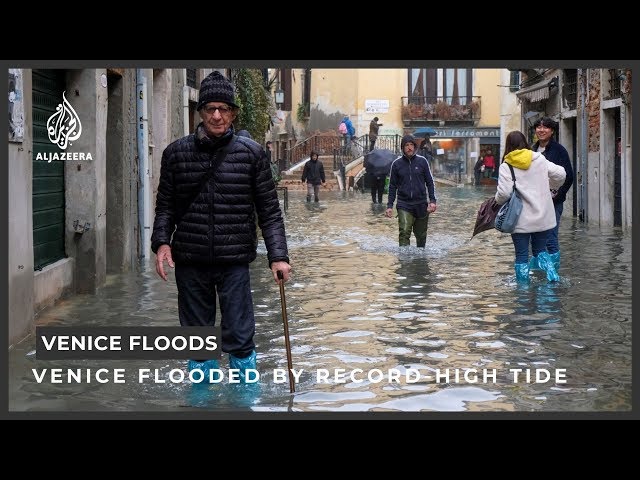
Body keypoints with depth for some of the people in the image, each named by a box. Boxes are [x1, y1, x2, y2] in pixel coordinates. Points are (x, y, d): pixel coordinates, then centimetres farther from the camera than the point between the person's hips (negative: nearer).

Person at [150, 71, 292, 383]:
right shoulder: (176, 153, 4)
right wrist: (162, 241, -7)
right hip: (190, 263, 2)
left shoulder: (251, 153, 1)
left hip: (234, 263, -1)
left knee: (240, 339, -2)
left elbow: (269, 211, 2)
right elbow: (165, 206, 10)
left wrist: (278, 256, -6)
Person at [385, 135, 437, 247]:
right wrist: (390, 205, 1)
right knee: (404, 233, -16)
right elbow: (392, 186, 8)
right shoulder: (396, 164, 3)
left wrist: (432, 201, -5)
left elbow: (429, 182, 5)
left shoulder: (422, 161, 3)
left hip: (421, 204, 1)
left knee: (421, 235, 10)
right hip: (404, 205, -1)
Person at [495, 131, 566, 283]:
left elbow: (504, 193, -17)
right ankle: (552, 275, -4)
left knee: (521, 255, 6)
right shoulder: (539, 159, 2)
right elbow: (560, 174, 2)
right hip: (543, 218, 4)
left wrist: (498, 200, 5)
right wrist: (551, 185, 22)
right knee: (540, 249, 18)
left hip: (521, 220, -4)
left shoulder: (506, 166, -9)